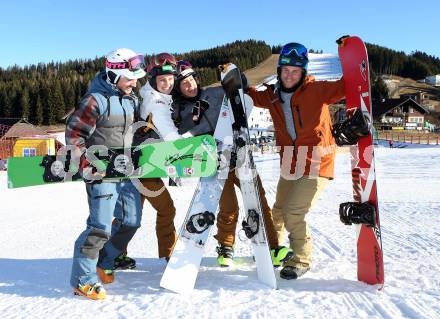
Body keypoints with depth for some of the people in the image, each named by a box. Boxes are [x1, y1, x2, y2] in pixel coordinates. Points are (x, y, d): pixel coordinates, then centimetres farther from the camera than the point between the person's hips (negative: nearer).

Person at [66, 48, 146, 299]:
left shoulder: (132, 100, 10)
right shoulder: (96, 100, -13)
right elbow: (74, 133, -12)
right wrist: (87, 165, -17)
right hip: (102, 174, -8)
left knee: (131, 221, 13)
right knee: (101, 228, -10)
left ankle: (103, 263, 32)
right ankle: (83, 279, 7)